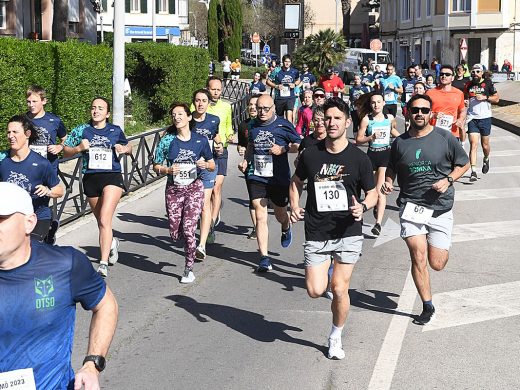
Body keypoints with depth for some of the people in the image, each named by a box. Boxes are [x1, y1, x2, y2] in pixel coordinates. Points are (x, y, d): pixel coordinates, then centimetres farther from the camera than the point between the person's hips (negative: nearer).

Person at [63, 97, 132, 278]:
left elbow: (128, 147, 22)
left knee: (104, 221, -17)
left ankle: (103, 263, -18)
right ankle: (112, 242, 49)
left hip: (112, 177, -3)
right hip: (90, 178, 3)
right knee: (101, 221, 16)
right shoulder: (81, 130, 5)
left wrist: (125, 149, -1)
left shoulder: (115, 131, 6)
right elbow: (65, 151, 6)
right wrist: (79, 148, -12)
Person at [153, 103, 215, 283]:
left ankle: (189, 269, 6)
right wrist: (168, 170, -15)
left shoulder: (200, 140, -1)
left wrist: (206, 164, -13)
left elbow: (212, 165, 9)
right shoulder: (167, 140, -2)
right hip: (173, 189, 2)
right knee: (175, 233, 3)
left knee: (188, 230, -12)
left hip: (194, 188, -2)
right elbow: (156, 166, 4)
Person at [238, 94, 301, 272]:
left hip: (279, 178, -2)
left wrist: (283, 149, -16)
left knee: (280, 215, 16)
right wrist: (245, 161, 8)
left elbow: (299, 145, -1)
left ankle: (286, 229, 55)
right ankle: (264, 258, -5)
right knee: (260, 216, -7)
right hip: (256, 177, 2)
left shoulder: (283, 125, -7)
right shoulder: (253, 126, 6)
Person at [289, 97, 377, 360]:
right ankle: (324, 271, 31)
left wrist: (363, 206, -17)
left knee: (339, 290, -2)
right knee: (315, 291, -6)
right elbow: (296, 181, 16)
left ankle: (336, 337, 23)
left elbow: (372, 193, 5)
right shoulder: (310, 155, -1)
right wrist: (295, 206, 0)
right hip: (316, 233, 1)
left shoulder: (359, 158, -5)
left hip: (348, 233, -1)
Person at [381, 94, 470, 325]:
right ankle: (427, 306, 9)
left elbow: (463, 164, 9)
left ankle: (440, 246, 37)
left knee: (437, 264, 0)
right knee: (418, 259, -9)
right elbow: (391, 169, 21)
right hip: (411, 206, 1)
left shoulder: (445, 138, 0)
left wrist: (448, 180, -8)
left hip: (440, 208, -1)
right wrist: (387, 182, -1)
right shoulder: (400, 143, 5)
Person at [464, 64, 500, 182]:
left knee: (485, 144, 10)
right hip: (472, 118, 1)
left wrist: (485, 97, -13)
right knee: (473, 144, -9)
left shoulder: (488, 83, -1)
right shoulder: (468, 84, 8)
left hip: (485, 118, -1)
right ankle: (473, 171, -12)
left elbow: (496, 99, 2)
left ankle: (486, 159, 43)